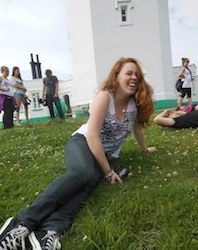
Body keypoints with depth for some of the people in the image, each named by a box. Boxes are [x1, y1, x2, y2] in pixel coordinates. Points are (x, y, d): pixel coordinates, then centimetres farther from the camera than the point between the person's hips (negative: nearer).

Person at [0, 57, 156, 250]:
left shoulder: (135, 102, 0)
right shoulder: (105, 97, -17)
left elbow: (137, 127, 19)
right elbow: (92, 137, -22)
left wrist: (144, 148, 32)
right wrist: (108, 172, -18)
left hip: (105, 155, 5)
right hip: (82, 143, -4)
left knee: (89, 181, -31)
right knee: (82, 174, -38)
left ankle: (49, 231, -47)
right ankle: (23, 223, -43)